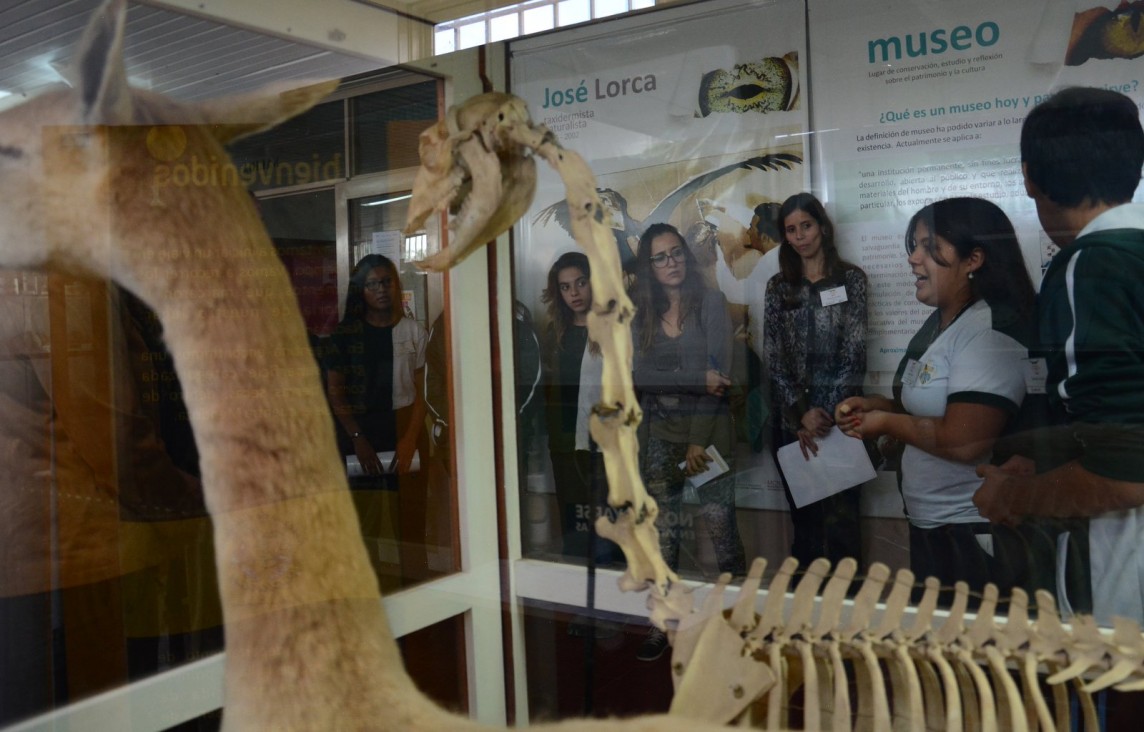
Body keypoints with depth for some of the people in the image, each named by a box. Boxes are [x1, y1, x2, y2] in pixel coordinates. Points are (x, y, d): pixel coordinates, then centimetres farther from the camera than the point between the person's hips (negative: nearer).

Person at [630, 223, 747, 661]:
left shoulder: (711, 304, -1)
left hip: (708, 428, -3)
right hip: (660, 433, 3)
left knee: (720, 527, -6)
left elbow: (718, 371, -8)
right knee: (664, 531, 5)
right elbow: (640, 374, -4)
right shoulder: (641, 314, 7)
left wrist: (699, 442, -13)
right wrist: (697, 379, -18)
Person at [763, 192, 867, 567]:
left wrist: (825, 413, -13)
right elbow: (774, 358, 2)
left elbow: (855, 354, -6)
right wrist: (801, 413, -10)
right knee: (803, 519, 9)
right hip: (792, 419, 2)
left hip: (838, 418, -2)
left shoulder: (850, 278, 1)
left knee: (840, 519, -2)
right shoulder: (778, 286, 8)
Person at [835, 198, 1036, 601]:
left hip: (973, 533, -9)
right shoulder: (938, 323, 9)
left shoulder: (988, 332, -21)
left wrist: (887, 422, -15)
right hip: (928, 523, 10)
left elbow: (964, 442, -29)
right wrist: (876, 406, 2)